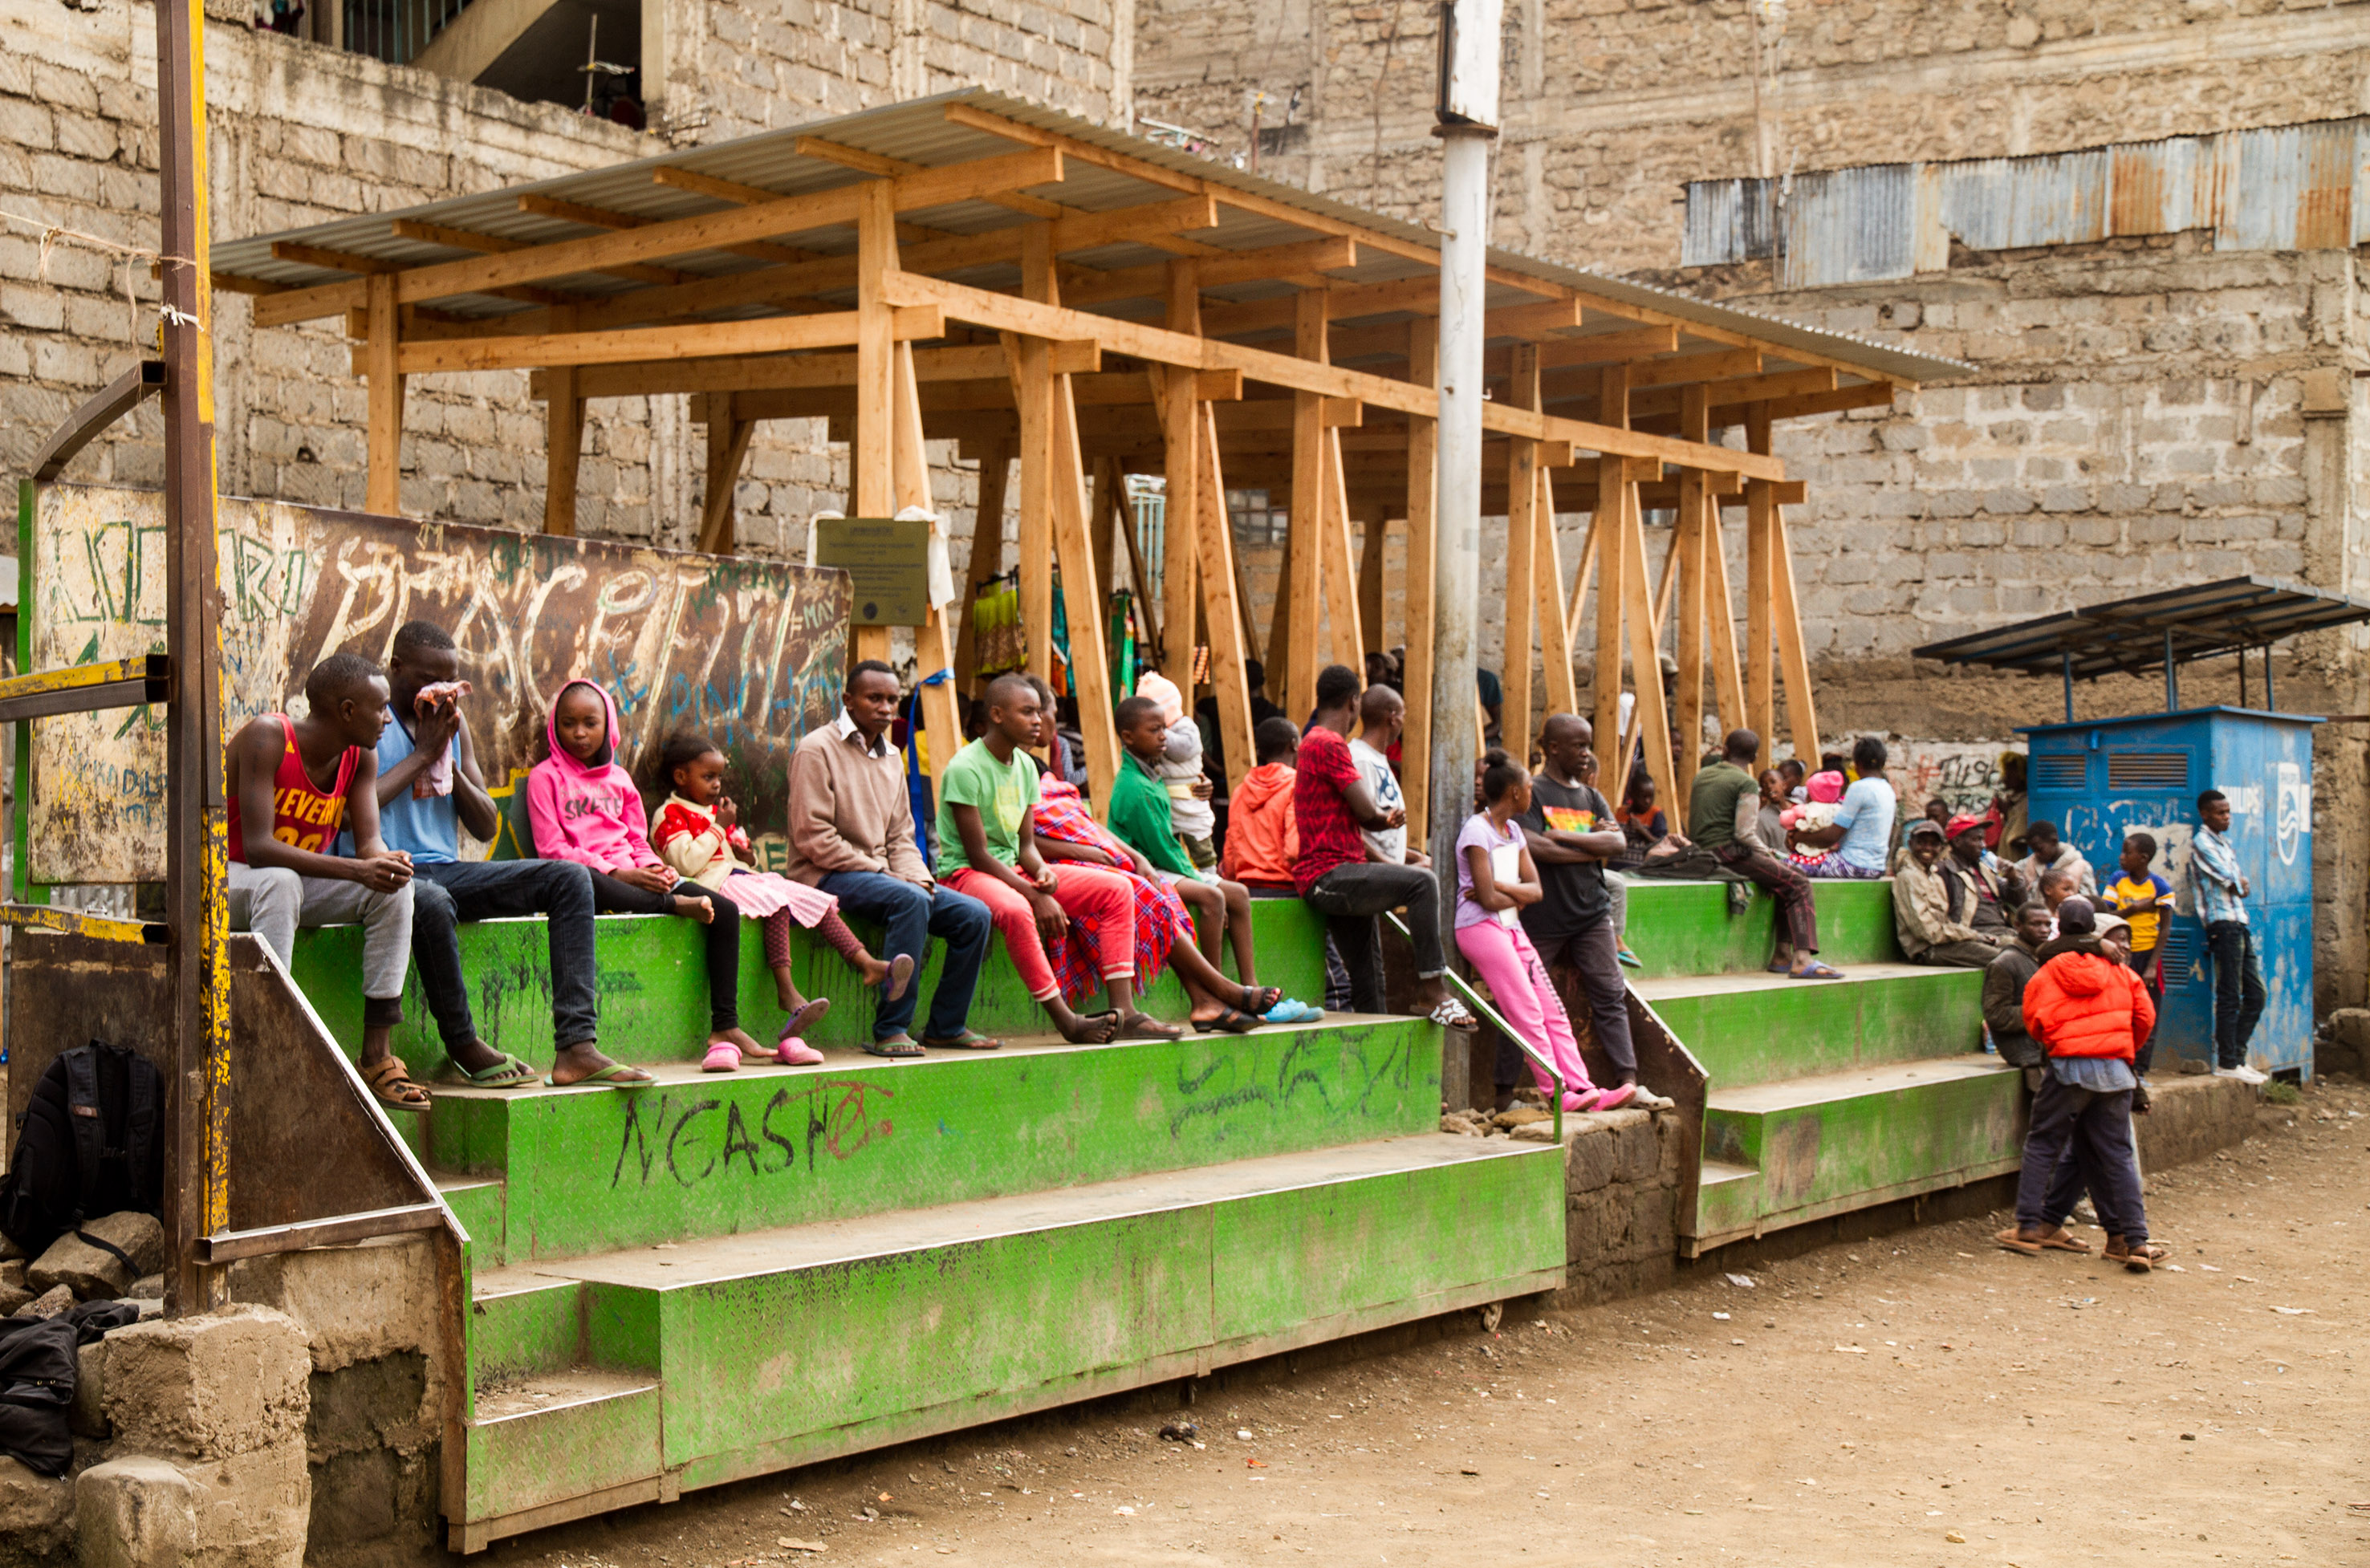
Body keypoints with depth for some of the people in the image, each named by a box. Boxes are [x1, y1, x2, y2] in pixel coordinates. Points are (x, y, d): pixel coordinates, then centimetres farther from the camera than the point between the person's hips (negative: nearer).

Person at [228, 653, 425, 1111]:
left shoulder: (362, 756, -2)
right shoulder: (267, 738, -23)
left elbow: (369, 840, -8)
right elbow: (258, 846, -31)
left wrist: (387, 860, -34)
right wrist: (356, 870, -39)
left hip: (301, 884, 6)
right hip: (231, 881, -6)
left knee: (394, 886, -17)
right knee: (281, 881, -38)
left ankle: (376, 1056, -20)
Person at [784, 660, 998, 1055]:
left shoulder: (892, 758, 17)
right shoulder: (817, 750, -7)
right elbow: (812, 838, -15)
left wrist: (916, 875, -4)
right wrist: (880, 873, -15)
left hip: (882, 872, 8)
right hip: (826, 876, -8)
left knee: (975, 915, -7)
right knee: (910, 900, -35)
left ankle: (946, 1026, 5)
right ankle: (891, 1030, -31)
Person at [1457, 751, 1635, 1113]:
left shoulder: (1514, 831, 15)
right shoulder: (1476, 831, -13)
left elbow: (1535, 890, 7)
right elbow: (1488, 899, -18)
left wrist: (1499, 886, -11)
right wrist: (1518, 896, 0)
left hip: (1512, 928, 9)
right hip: (1481, 929, -9)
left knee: (1553, 1010, 2)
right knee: (1528, 1012, -12)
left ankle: (1582, 1088, 0)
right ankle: (1557, 1093, -10)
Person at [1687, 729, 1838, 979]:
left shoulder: (1701, 777, 17)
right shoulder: (1746, 784, -6)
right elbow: (1744, 834, -15)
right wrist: (1768, 857, 4)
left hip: (1703, 855, 8)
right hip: (1729, 854, -8)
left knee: (1789, 877, 16)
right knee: (1798, 884, -8)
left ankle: (1782, 955, 5)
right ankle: (1802, 960, -22)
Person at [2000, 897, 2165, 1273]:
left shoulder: (2046, 975, -2)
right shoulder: (2120, 972, 7)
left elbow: (2037, 1025, -5)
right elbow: (2144, 1017, 10)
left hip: (2069, 1069, -3)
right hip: (2114, 1071, 3)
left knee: (2042, 1144, 11)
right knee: (2116, 1153, 6)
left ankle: (2030, 1226, 8)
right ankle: (2135, 1241, 2)